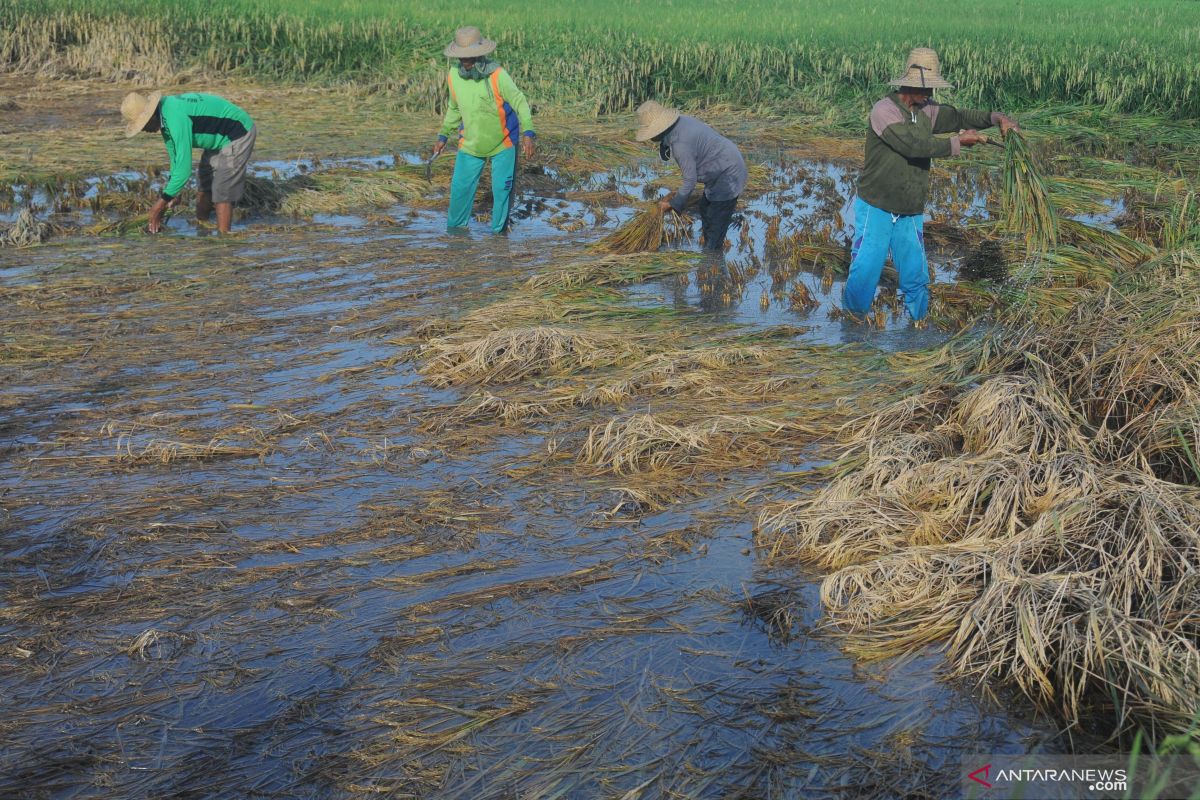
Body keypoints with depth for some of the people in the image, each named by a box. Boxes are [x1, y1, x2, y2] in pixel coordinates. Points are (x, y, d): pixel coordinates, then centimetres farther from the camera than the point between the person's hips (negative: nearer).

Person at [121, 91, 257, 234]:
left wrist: (162, 202, -26)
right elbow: (175, 156, 9)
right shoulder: (164, 115, -3)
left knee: (222, 193, -10)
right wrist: (173, 193, 6)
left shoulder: (177, 119, -33)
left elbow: (184, 169, -35)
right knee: (204, 187, 18)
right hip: (220, 137, 10)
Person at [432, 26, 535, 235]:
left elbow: (520, 102, -22)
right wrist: (443, 136, 14)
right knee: (460, 187, 2)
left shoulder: (497, 75, -22)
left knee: (502, 189, 2)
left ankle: (498, 232, 20)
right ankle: (454, 230, 20)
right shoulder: (453, 76, -7)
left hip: (503, 143, -3)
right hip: (471, 145, 3)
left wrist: (528, 133, -35)